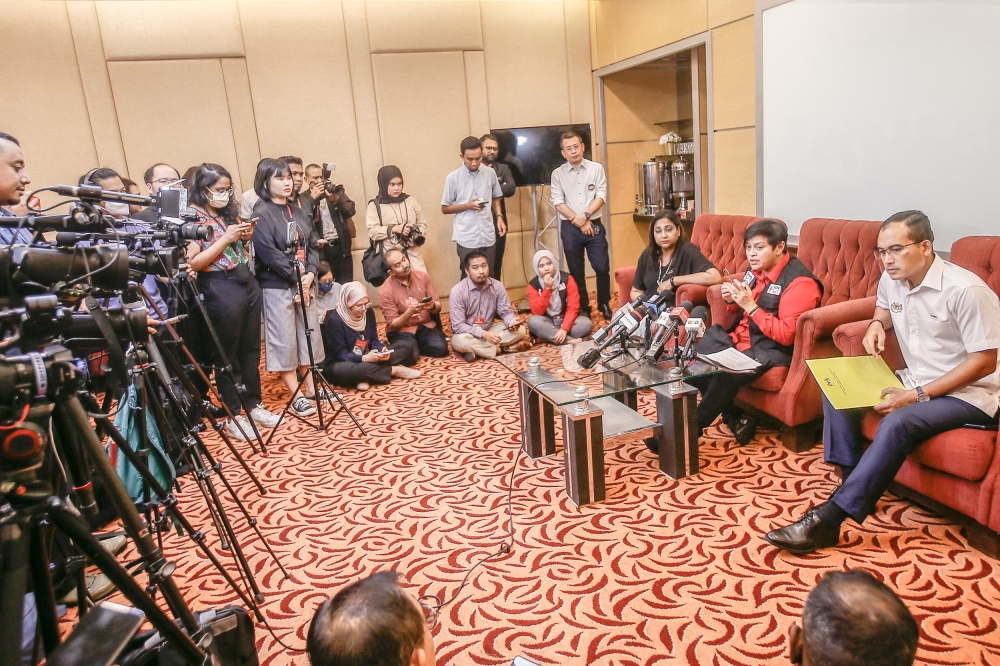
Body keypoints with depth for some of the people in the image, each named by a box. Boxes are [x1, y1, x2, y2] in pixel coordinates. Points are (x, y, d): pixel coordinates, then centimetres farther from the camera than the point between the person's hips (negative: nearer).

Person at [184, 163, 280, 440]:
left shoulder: (228, 214, 13)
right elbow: (193, 263, -17)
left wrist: (245, 238, 2)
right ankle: (233, 416, 13)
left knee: (251, 350, 13)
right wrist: (225, 238, -18)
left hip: (248, 282, 7)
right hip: (220, 289, -7)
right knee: (227, 356, 3)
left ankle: (254, 405, 26)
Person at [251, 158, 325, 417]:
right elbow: (268, 253, -17)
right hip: (277, 286, -7)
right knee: (284, 341, 0)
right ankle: (297, 397, 7)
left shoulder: (296, 211, 12)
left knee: (308, 337, 12)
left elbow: (312, 245, 8)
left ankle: (312, 389, 23)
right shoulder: (261, 214, -9)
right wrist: (297, 277, -16)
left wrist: (310, 274, -8)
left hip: (305, 283, 7)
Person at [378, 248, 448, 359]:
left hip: (426, 325, 3)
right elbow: (393, 325, -12)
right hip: (401, 329, -2)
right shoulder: (386, 291, -13)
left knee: (440, 348, -25)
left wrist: (432, 306, -24)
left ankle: (416, 344, 5)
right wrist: (410, 312, -30)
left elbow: (438, 306, 1)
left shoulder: (423, 276, -2)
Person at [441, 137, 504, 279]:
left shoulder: (490, 173, 3)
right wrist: (467, 206, -11)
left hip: (488, 237, 3)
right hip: (467, 239, -2)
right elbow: (445, 208, 2)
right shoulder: (453, 178, -5)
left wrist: (499, 216, 1)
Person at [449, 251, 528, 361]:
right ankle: (501, 349, -21)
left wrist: (511, 322, -28)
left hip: (489, 331, 5)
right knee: (460, 341, -39)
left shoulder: (497, 286, -6)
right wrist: (483, 334, -36)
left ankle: (475, 349, -21)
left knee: (520, 330, -15)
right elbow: (458, 326, -23)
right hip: (468, 334, -4)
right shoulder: (458, 291, -19)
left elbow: (506, 312, -2)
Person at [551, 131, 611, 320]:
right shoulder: (558, 174, 3)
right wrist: (578, 221, -12)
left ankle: (604, 305, 18)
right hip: (570, 228, 0)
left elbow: (601, 196, -3)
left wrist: (585, 216, -16)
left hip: (594, 225, 0)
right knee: (576, 272, 7)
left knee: (602, 268, 0)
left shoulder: (596, 168, 3)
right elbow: (558, 202, -5)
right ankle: (583, 308, 19)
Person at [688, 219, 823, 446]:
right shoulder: (756, 269, 6)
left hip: (773, 349, -9)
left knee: (727, 373, -32)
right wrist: (732, 300, -1)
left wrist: (751, 306, -25)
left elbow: (786, 336, -22)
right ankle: (735, 418, -4)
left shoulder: (799, 281, -16)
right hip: (742, 339, 9)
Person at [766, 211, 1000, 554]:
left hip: (968, 393, -8)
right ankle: (853, 484, -7)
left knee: (899, 421, -34)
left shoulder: (966, 290, -22)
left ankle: (827, 519, -32)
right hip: (915, 381, 8)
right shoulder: (891, 279, 0)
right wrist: (877, 324, 0)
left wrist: (917, 395, -26)